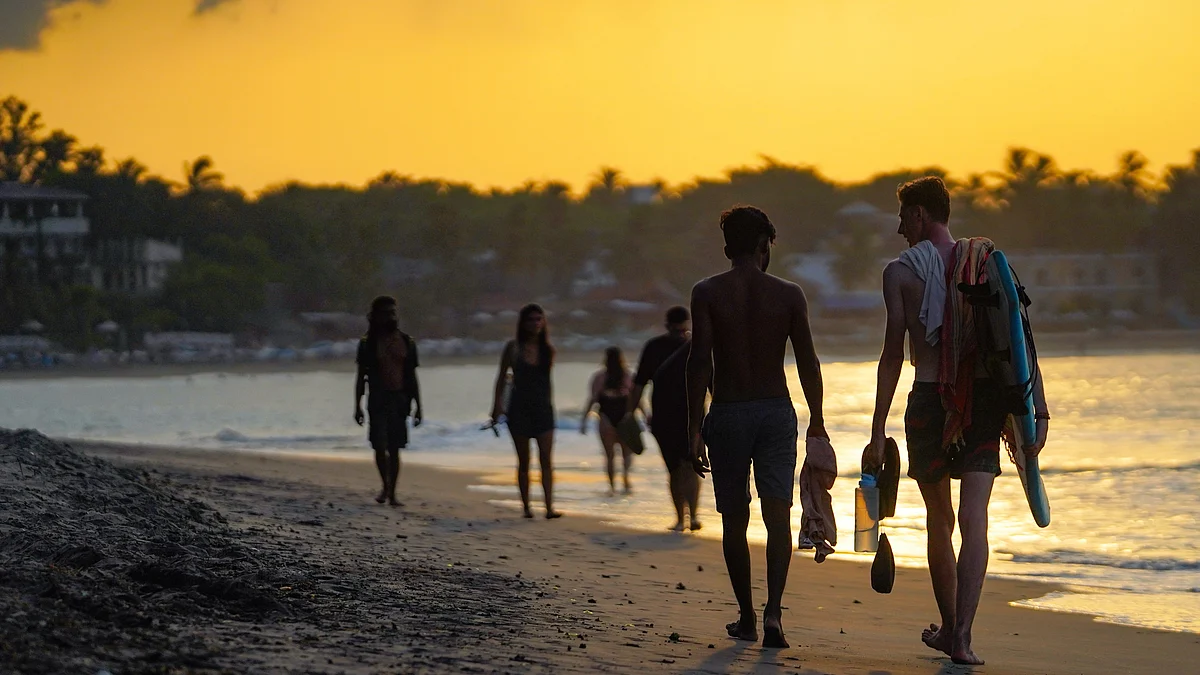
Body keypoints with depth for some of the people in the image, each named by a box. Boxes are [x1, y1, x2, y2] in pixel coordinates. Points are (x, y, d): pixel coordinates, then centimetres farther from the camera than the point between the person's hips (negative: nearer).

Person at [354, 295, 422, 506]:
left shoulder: (407, 342, 7)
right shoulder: (368, 343, 2)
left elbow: (412, 377, 9)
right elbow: (361, 376, 4)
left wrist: (418, 407, 6)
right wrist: (357, 406, -2)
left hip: (399, 400, 1)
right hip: (378, 400, -1)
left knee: (394, 449, 2)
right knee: (380, 446, -10)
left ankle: (392, 493, 8)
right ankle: (385, 486, 11)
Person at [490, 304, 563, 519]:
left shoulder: (548, 349, 6)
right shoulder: (514, 348, 0)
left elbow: (547, 380, 13)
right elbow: (502, 378, 3)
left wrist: (550, 405, 12)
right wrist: (497, 406, -3)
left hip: (542, 408, 1)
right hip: (519, 408, -1)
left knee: (546, 459, -8)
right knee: (524, 461, 4)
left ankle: (549, 507, -13)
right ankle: (526, 507, 11)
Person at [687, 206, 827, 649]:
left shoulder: (708, 293, -3)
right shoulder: (788, 295, 1)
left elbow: (700, 361, -10)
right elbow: (808, 363, 1)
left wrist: (694, 430, -9)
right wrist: (817, 420, 13)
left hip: (728, 413, 0)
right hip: (776, 411, 0)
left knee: (735, 519, 11)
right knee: (778, 513, -4)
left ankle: (747, 617, 19)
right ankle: (773, 611, -22)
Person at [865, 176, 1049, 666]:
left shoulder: (901, 271, 0)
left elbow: (893, 354, -6)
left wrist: (878, 432, -6)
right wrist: (1038, 410, 1)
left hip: (929, 401, -1)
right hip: (986, 399, 1)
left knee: (938, 519, 16)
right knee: (973, 521, -6)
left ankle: (949, 627, 29)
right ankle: (961, 637, -18)